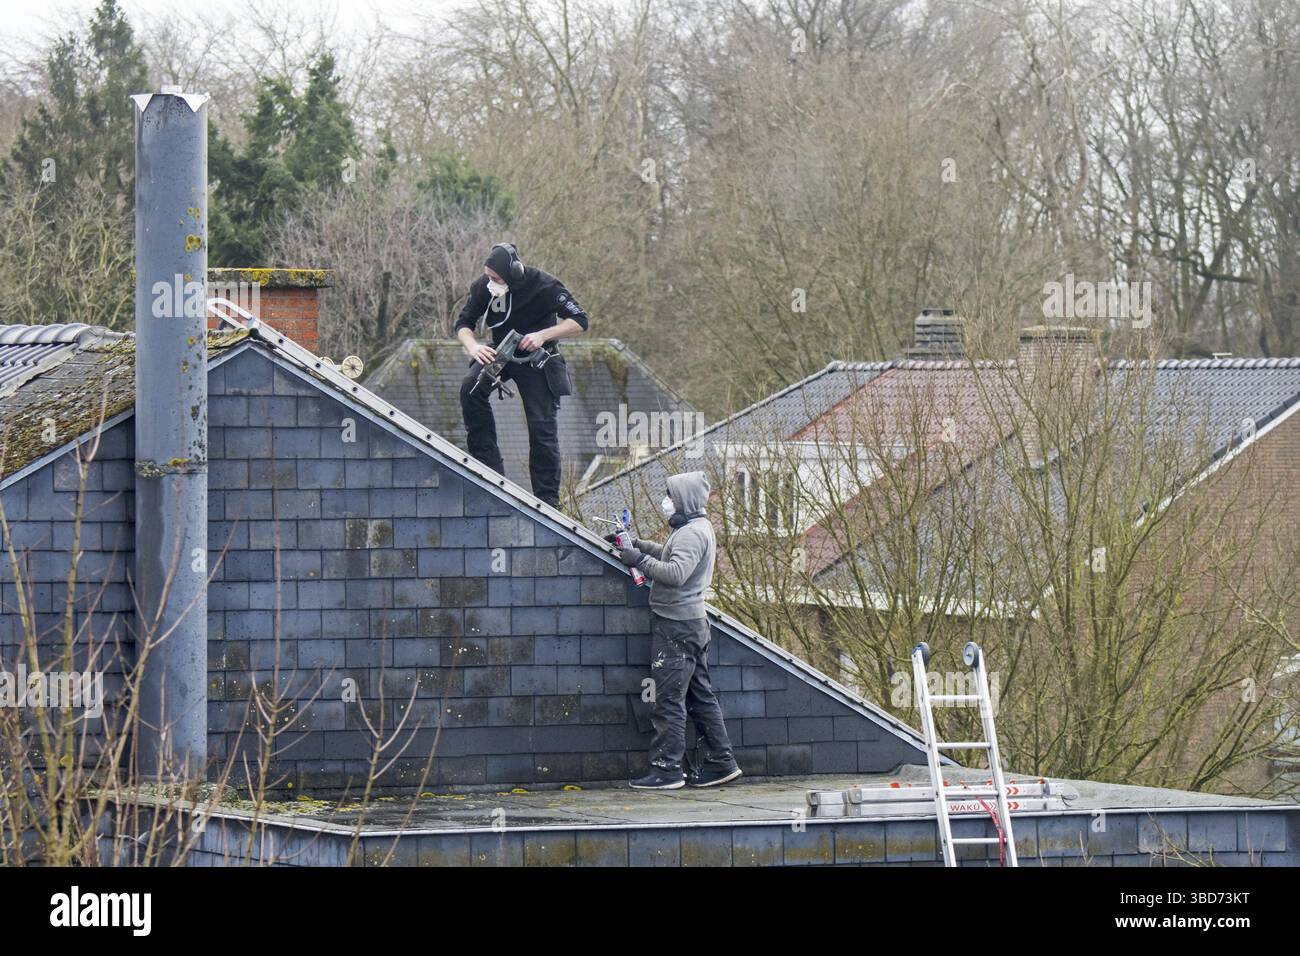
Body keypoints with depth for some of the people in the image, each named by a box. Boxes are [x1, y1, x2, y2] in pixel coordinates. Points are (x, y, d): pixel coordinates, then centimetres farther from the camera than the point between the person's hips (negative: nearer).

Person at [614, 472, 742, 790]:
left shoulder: (692, 534, -16)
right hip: (693, 621, 11)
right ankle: (720, 761, 16)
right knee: (700, 695, 14)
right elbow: (671, 555, 29)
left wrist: (640, 559, -21)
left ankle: (667, 768, -8)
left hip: (676, 625, -11)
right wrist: (639, 545, 18)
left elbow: (676, 573, -28)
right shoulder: (698, 528, 17)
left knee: (669, 699, -8)